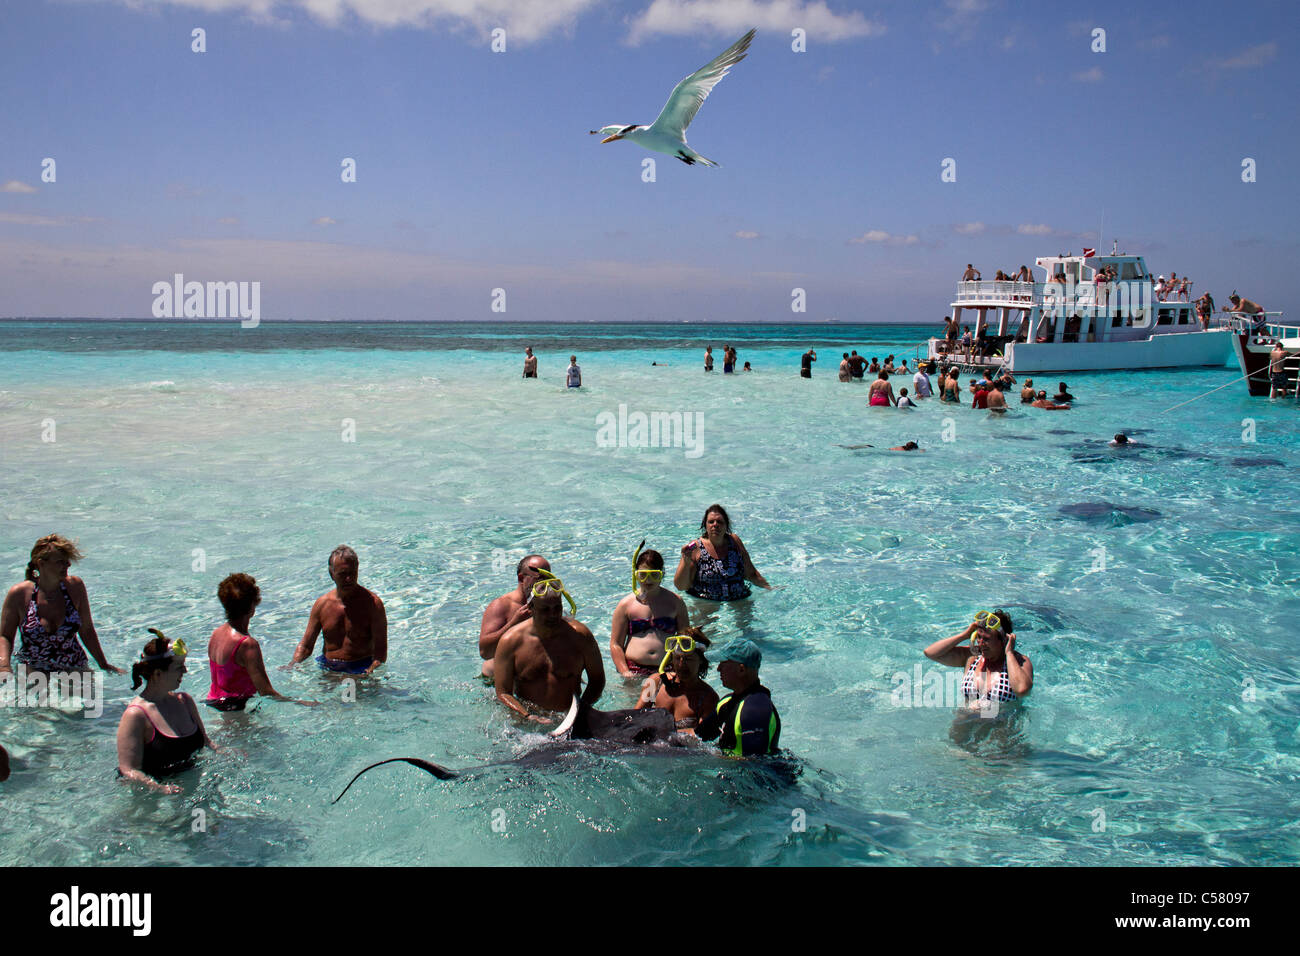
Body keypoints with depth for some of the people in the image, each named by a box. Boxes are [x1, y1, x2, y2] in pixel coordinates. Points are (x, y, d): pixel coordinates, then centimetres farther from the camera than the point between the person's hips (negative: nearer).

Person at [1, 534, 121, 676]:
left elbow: (87, 630, 9)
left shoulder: (75, 587, -1)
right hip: (33, 668, -2)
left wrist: (104, 665, 12)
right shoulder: (19, 594, -7)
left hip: (74, 669, 2)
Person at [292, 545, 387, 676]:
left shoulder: (372, 602, -6)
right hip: (327, 668, 4)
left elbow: (380, 649, -10)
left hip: (361, 668, -4)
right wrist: (293, 665, -8)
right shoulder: (321, 604, 6)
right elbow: (305, 645, 12)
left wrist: (370, 672, -28)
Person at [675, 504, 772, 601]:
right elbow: (680, 586, -7)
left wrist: (768, 587, 10)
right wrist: (686, 562, -20)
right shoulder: (696, 547, -4)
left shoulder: (735, 541, 6)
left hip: (738, 600, 3)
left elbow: (750, 573, 19)